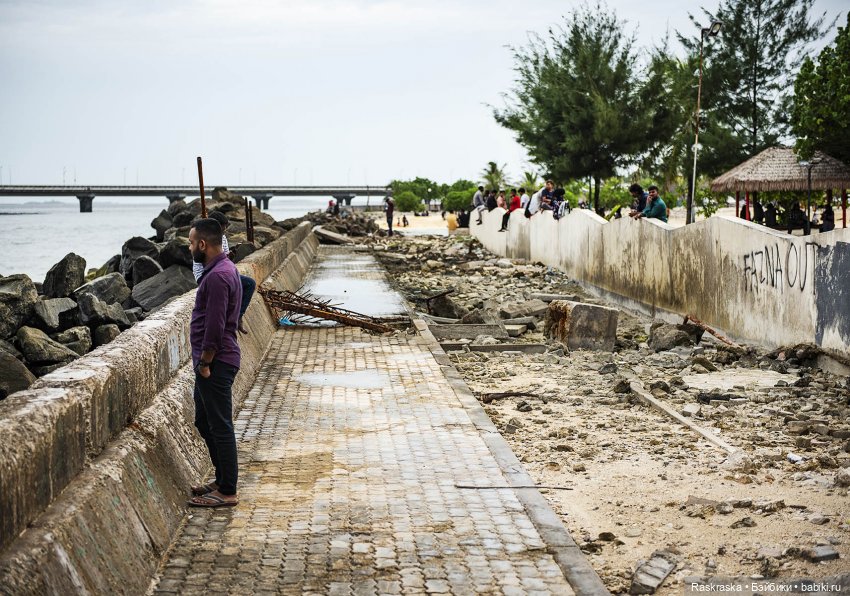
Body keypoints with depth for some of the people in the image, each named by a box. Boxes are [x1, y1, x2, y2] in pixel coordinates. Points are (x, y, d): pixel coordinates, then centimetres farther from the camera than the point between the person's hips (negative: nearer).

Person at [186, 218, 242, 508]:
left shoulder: (217, 277, -21)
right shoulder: (225, 269, 13)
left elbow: (215, 326, -24)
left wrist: (204, 363, -16)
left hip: (216, 363, -11)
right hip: (214, 361, 11)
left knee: (219, 427, -3)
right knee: (204, 421, 19)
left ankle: (227, 492, 4)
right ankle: (223, 480, 28)